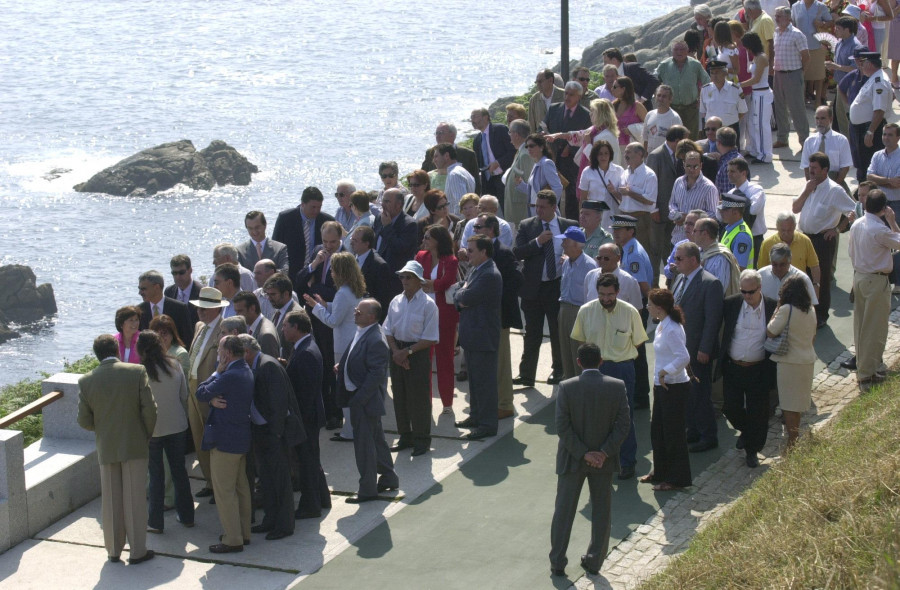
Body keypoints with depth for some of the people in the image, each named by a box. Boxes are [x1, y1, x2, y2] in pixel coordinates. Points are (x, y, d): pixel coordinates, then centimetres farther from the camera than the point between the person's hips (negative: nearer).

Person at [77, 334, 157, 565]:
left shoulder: (86, 381, -6)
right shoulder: (137, 372, -11)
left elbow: (84, 421, -3)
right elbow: (149, 409, -12)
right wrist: (147, 434, 5)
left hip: (106, 448, 2)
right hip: (135, 445, -2)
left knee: (110, 500, 12)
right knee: (135, 499, 6)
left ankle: (113, 550, 20)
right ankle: (137, 551, 11)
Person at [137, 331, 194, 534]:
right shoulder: (175, 366, -5)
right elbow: (184, 396, 2)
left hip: (153, 430, -4)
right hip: (178, 426, 4)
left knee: (156, 475, 6)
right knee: (179, 470, 16)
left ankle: (155, 522, 13)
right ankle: (186, 516, 25)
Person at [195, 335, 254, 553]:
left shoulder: (230, 376, -24)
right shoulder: (246, 372, 8)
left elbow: (201, 393, -13)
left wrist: (217, 371, -7)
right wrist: (214, 399, -10)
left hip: (225, 441, -10)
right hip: (242, 438, 10)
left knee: (224, 490, -3)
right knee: (241, 487, 16)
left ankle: (233, 540, 0)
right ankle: (243, 533, 25)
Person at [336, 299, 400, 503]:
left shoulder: (376, 341, -24)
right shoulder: (363, 333, 7)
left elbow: (376, 374, -25)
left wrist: (359, 399, -24)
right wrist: (342, 366, 6)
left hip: (365, 400, -10)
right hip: (357, 396, 10)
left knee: (363, 442, -1)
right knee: (376, 438, 21)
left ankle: (367, 490, 9)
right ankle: (388, 478, 35)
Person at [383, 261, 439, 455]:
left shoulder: (427, 304, -10)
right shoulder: (396, 302, 6)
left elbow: (430, 338, -12)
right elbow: (388, 331, 8)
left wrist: (407, 351, -15)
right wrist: (396, 351, -8)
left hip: (418, 353, -5)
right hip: (398, 353, 5)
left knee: (419, 398, -2)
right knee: (399, 396, 11)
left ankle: (421, 440, 10)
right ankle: (405, 437, 24)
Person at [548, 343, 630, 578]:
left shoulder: (566, 388, -13)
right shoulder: (617, 387, -9)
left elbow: (562, 427, -14)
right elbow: (622, 426, -10)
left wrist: (583, 454, -10)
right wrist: (603, 453, -10)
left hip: (571, 460, -1)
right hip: (604, 461, 1)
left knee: (564, 511, 10)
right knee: (601, 512, 15)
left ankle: (557, 563, 14)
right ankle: (595, 561, 22)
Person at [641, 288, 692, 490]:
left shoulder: (672, 330, -23)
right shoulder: (662, 326, 7)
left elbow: (684, 358, -30)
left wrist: (664, 372, -21)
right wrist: (659, 377, 13)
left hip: (674, 388, -10)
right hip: (663, 386, 10)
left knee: (673, 432, 1)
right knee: (657, 429, 18)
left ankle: (677, 479, 12)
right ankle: (660, 472, 32)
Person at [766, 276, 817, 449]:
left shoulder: (786, 309, -18)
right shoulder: (811, 310, 3)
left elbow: (770, 332, -16)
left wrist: (776, 311, -7)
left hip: (790, 362, -7)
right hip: (808, 361, 7)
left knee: (789, 405, 2)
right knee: (798, 403, 20)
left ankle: (792, 443, 3)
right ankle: (796, 436, 30)